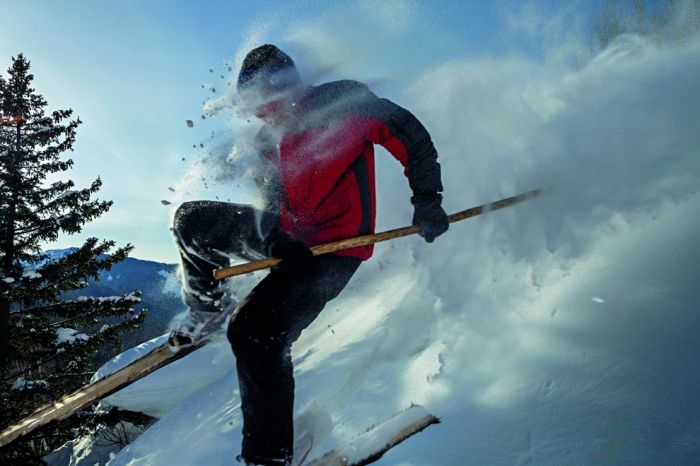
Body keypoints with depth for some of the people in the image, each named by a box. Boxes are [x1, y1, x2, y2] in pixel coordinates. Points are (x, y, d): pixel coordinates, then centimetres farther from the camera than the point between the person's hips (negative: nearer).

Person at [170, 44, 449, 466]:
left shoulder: (343, 103, -8)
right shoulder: (267, 143, 10)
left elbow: (412, 139, -3)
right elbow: (272, 203, 9)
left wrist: (427, 202, -7)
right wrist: (275, 240, -13)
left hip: (335, 246, -7)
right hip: (293, 238, 8)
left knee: (255, 331, -23)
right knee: (191, 221, 7)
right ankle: (207, 305, 26)